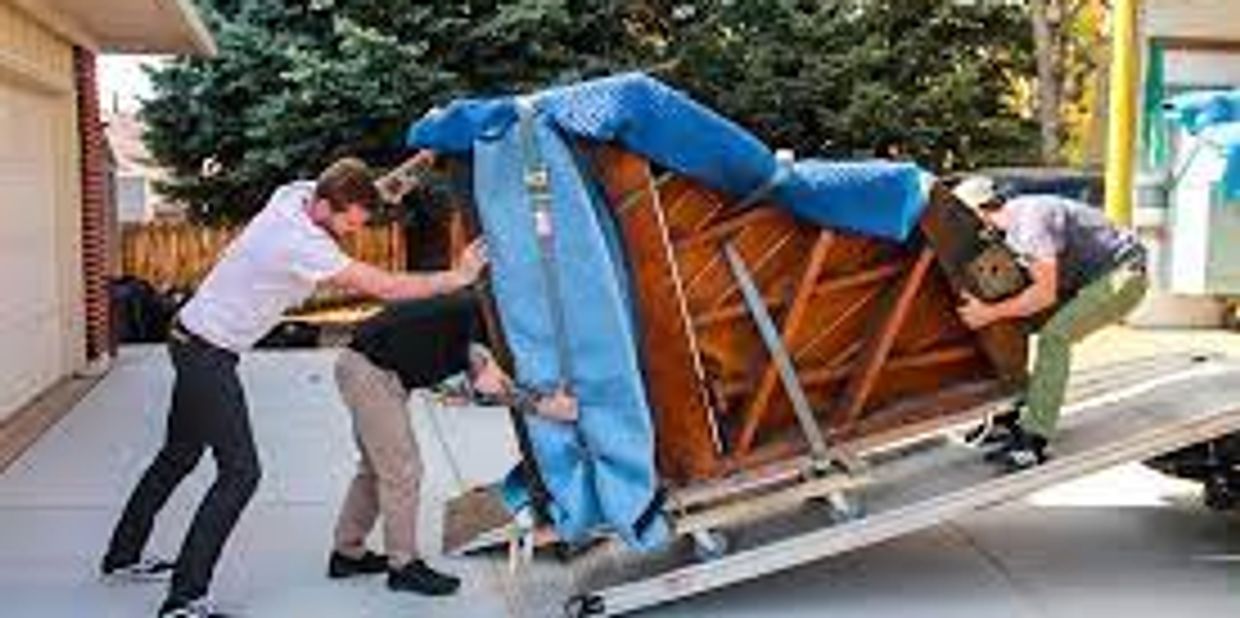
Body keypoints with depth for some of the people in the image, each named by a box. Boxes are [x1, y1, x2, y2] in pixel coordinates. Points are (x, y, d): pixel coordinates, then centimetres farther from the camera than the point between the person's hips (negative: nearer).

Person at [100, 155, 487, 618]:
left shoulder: (297, 192, -5)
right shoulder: (301, 244, -30)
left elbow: (362, 195, 14)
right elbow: (385, 288, -27)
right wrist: (457, 278, -18)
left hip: (193, 341, 10)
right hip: (209, 354, -10)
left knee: (179, 455, 22)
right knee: (239, 472, -12)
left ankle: (122, 558, 37)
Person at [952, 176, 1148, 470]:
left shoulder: (1030, 221, -25)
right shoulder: (1012, 224, 6)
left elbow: (1045, 293, -27)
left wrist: (990, 312, -24)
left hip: (1123, 276, -10)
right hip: (1099, 273, 10)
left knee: (1054, 336, -21)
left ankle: (1033, 441, -22)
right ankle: (1023, 415, 20)